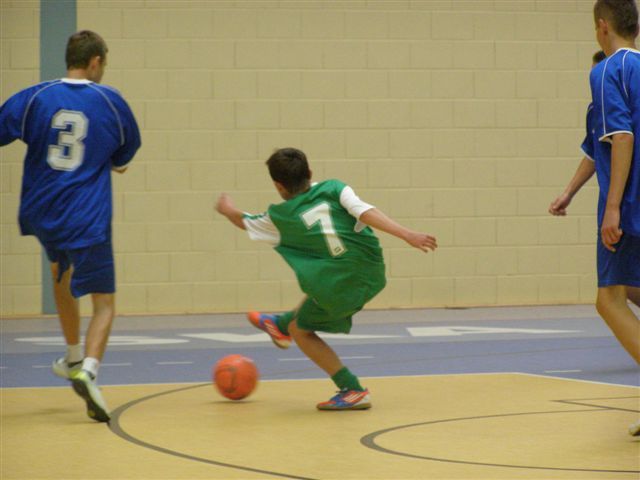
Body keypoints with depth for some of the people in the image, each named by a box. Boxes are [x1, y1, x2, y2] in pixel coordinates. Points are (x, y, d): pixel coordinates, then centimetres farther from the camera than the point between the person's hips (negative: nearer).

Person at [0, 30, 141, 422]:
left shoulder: (35, 98, -2)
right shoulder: (110, 101, -1)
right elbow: (126, 155, 13)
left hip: (42, 212, 3)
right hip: (88, 220, -3)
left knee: (61, 269, 33)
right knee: (104, 304, 3)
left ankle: (74, 357, 40)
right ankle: (87, 369, -24)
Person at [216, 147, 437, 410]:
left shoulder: (279, 217, 5)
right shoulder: (333, 188, 6)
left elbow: (245, 222, 25)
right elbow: (365, 212, -11)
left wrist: (228, 209, 47)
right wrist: (407, 235, -18)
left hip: (340, 289, -5)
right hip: (374, 273, 5)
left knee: (301, 330, 17)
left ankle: (353, 390, 9)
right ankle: (282, 325, 57)